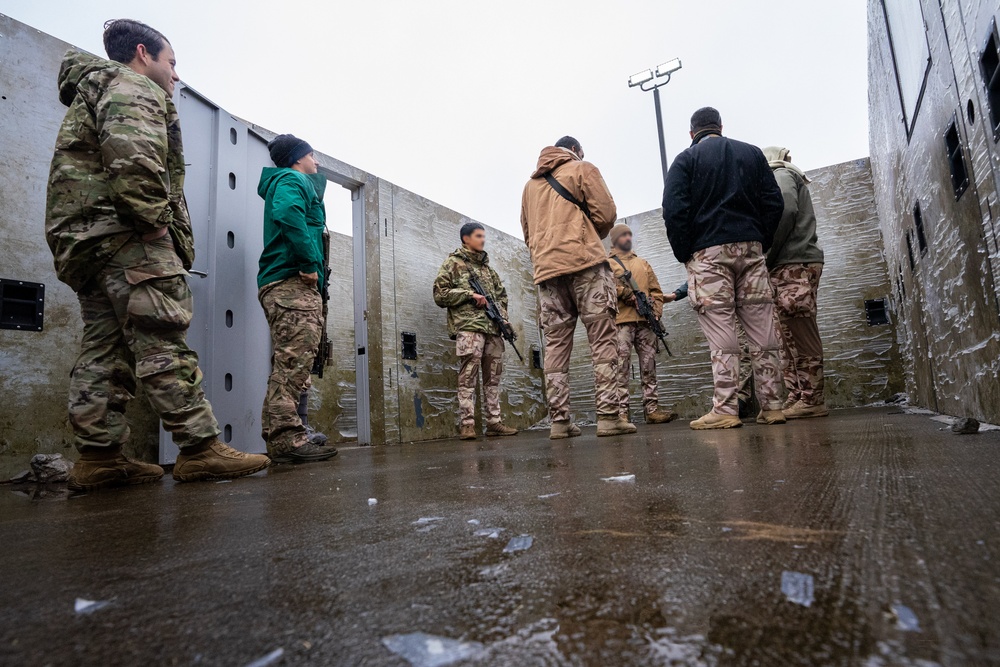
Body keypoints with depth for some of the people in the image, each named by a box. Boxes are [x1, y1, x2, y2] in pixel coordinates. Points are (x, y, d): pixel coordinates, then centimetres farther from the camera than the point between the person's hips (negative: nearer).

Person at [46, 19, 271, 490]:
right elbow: (132, 155, -20)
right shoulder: (133, 89, 2)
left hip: (82, 238, 10)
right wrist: (155, 218, -16)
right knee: (164, 344, -15)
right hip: (122, 232, -10)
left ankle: (98, 457, 6)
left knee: (104, 347, 5)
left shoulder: (92, 91, 34)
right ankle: (200, 449, -15)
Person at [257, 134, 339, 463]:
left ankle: (279, 437, 13)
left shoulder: (289, 182, 32)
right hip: (292, 283, -10)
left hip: (292, 285, 10)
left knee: (291, 363, 9)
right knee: (295, 360, -15)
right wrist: (310, 263, -20)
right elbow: (288, 214, -22)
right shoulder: (293, 180, 1)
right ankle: (286, 438, -17)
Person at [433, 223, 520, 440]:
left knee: (493, 376, 5)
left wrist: (501, 314, 10)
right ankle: (467, 424, -9)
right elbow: (440, 294, -1)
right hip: (468, 326, -6)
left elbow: (502, 294, 30)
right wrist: (470, 294, -9)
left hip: (493, 328, 6)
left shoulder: (488, 268, 26)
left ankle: (493, 421, 10)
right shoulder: (453, 263, 9)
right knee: (468, 375, -10)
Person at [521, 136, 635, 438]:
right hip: (585, 264, -4)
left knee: (556, 346, 2)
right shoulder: (582, 169, 10)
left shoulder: (530, 184, 24)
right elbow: (606, 214, 2)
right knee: (603, 339, -5)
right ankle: (608, 415, -12)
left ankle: (559, 420, -2)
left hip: (546, 269, 5)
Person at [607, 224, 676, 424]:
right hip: (621, 321, -4)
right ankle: (622, 412, -11)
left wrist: (656, 312, 4)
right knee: (621, 366, -10)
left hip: (646, 321, 5)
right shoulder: (607, 263, 14)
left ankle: (652, 408, 4)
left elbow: (656, 291, 20)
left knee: (649, 365, 2)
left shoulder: (643, 263, 26)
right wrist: (625, 293, -15)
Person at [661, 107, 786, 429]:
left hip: (708, 252, -3)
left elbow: (674, 210, -8)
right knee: (762, 332, 4)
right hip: (751, 249, 4)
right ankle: (771, 406, 7)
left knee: (722, 336, -7)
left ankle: (725, 410, -7)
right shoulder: (751, 153, 17)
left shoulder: (686, 160, 5)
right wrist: (761, 242, 15)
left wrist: (684, 255, 0)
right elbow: (774, 203, 10)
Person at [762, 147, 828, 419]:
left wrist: (766, 256, -10)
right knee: (792, 338, 6)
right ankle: (798, 399, 7)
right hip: (791, 267, 9)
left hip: (794, 265, -9)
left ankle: (811, 400, -9)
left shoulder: (781, 174, 4)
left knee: (802, 338, -10)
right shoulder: (786, 178, 31)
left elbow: (785, 212, -14)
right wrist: (768, 258, 10)